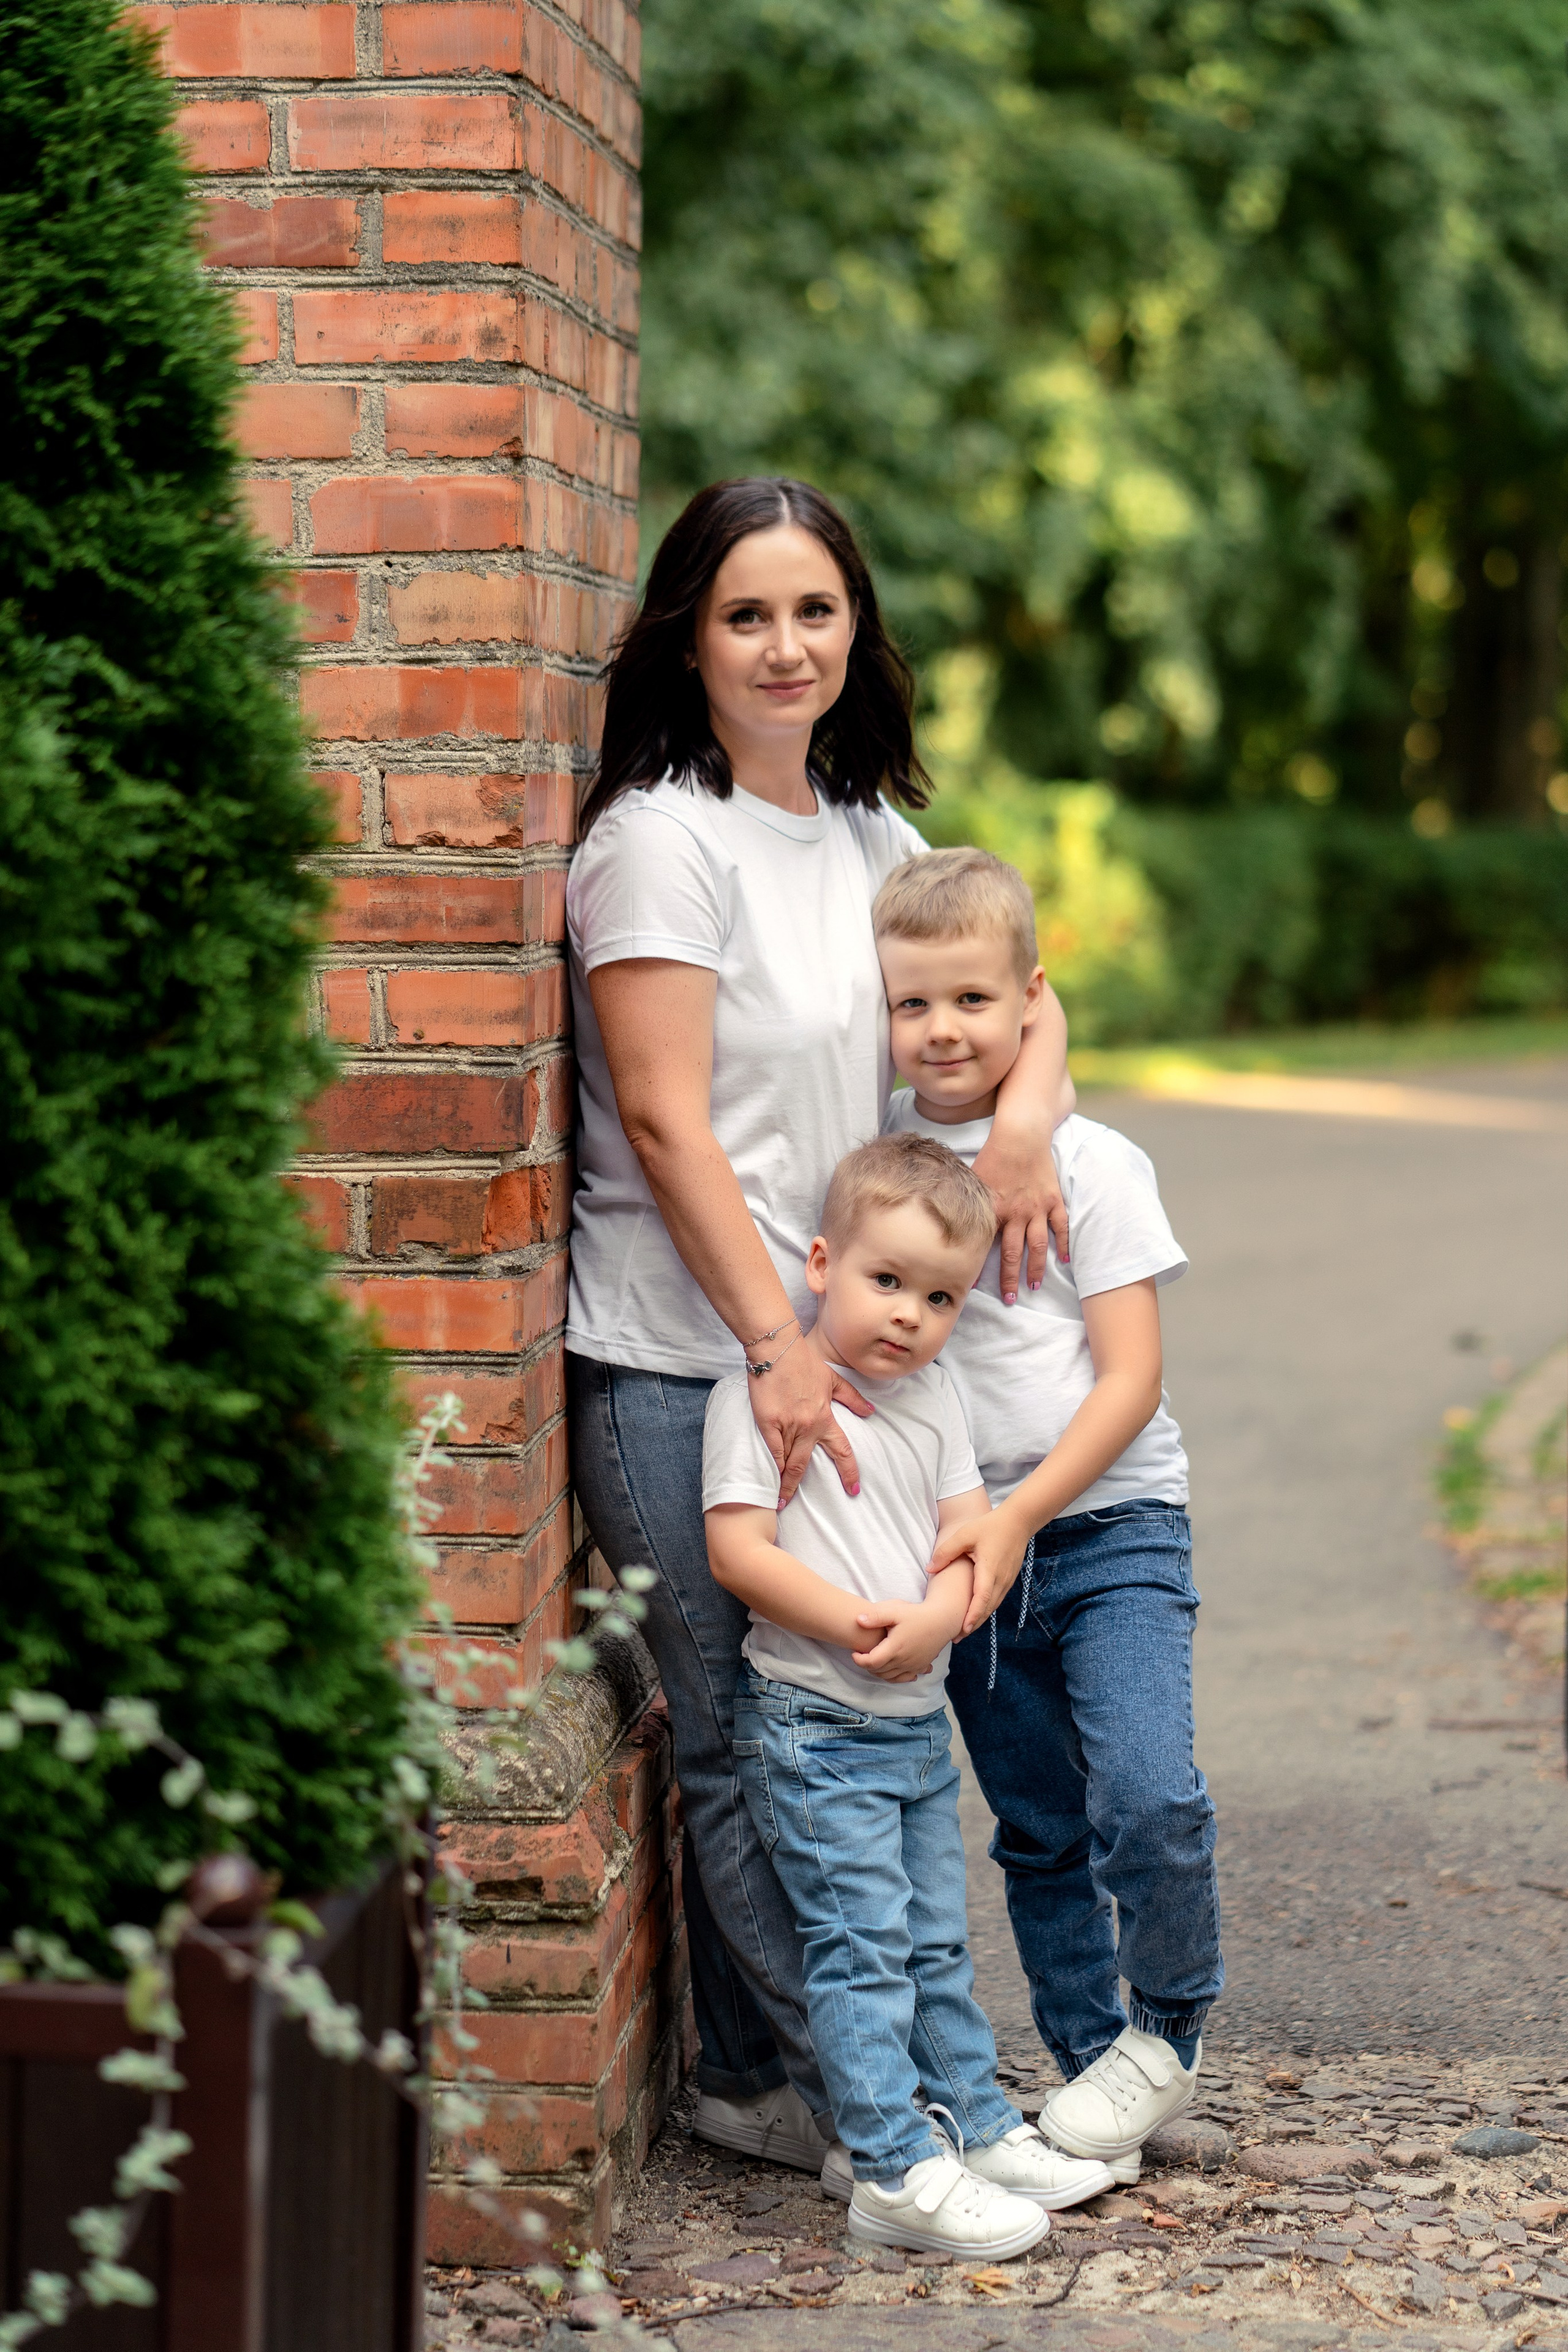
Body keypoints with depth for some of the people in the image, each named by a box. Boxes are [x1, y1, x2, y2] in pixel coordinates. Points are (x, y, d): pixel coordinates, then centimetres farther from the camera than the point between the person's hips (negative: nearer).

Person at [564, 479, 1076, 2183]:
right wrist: (775, 1348, -19)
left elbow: (1016, 991, 18)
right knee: (739, 1733, -1)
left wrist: (1025, 1115, -4)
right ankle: (788, 2079, 10)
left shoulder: (865, 831, 12)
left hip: (825, 1343, 7)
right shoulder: (659, 839, -10)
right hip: (679, 1358, -7)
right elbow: (665, 1124, -15)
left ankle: (758, 2070, 23)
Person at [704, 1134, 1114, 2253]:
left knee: (937, 1941, 17)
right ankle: (897, 2172, -6)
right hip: (815, 1727, -7)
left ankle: (979, 2126, 27)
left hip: (919, 1719, 7)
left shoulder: (933, 1399, 10)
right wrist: (852, 1624, -23)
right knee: (862, 1944, -8)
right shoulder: (760, 1394, -11)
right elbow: (739, 1549, -16)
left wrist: (937, 1616, -16)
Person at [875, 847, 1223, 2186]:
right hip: (970, 1545, 3)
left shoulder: (1094, 1164, -7)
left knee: (1147, 1797, -19)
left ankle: (1167, 2029, 4)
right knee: (1038, 1834, 8)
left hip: (1108, 1526, -3)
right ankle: (1094, 2068, 22)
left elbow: (1129, 1380, -10)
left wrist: (1020, 1518, -20)